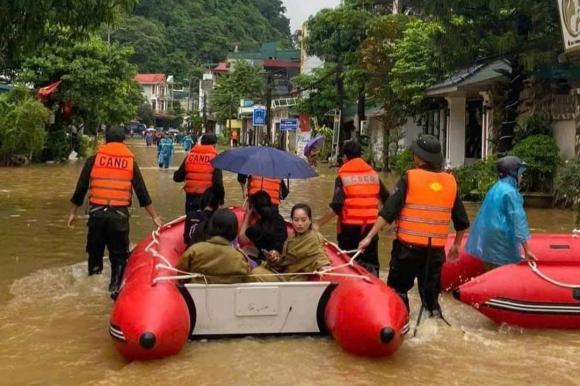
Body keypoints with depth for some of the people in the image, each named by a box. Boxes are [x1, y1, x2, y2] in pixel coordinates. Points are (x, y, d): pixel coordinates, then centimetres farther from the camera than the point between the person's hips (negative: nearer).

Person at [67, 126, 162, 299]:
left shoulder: (93, 159, 5)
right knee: (119, 254, 9)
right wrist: (154, 216, 10)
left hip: (97, 212, 1)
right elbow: (142, 192, 5)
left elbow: (80, 189, 5)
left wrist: (73, 212, 16)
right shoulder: (130, 161, 6)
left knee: (95, 250, 16)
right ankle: (115, 288, 2)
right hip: (119, 214, -1)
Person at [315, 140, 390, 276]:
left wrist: (318, 224, -11)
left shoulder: (343, 177, -7)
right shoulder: (373, 174, 5)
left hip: (349, 228, -3)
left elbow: (336, 207, -16)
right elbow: (386, 199, 8)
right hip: (370, 226, 3)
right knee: (371, 265, 12)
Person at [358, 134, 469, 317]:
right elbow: (462, 221, 11)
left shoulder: (409, 179, -7)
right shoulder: (450, 182, 5)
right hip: (436, 250, 4)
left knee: (397, 289, 11)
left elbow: (388, 212, -12)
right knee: (431, 293, 16)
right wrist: (456, 245, 25)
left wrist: (370, 236, -8)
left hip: (408, 246, -3)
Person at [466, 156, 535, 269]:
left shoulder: (495, 188, 14)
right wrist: (526, 250, -18)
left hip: (487, 243, 9)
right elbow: (518, 220, -18)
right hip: (500, 244, -9)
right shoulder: (510, 192, -15)